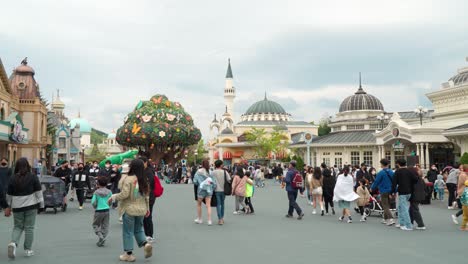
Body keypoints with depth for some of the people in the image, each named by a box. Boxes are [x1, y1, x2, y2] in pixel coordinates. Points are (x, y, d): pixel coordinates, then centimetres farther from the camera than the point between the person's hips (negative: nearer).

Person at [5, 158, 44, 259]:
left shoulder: (13, 179, 1)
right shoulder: (33, 177, -6)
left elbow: (9, 195, 9)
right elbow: (39, 193, -6)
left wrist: (9, 206, 24)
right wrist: (41, 205, 2)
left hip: (17, 207, 2)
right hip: (31, 205, -2)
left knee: (18, 226, 17)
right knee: (29, 228, 7)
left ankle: (13, 243, -7)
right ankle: (28, 250, 12)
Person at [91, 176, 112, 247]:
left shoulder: (96, 192, -9)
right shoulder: (109, 192, -1)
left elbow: (93, 202, -10)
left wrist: (95, 207, 9)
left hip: (98, 211, -3)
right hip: (107, 210, 3)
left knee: (95, 225, 14)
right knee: (105, 226, 10)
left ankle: (100, 236, -6)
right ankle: (101, 241, 6)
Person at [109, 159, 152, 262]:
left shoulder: (128, 179, -16)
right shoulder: (144, 180, 3)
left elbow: (124, 194, -19)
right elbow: (147, 195, 9)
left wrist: (113, 197, -3)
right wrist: (147, 208, 19)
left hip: (130, 209, -6)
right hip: (141, 209, 6)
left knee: (128, 232, 7)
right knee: (138, 229, 20)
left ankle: (128, 254, 13)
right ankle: (145, 244, -2)